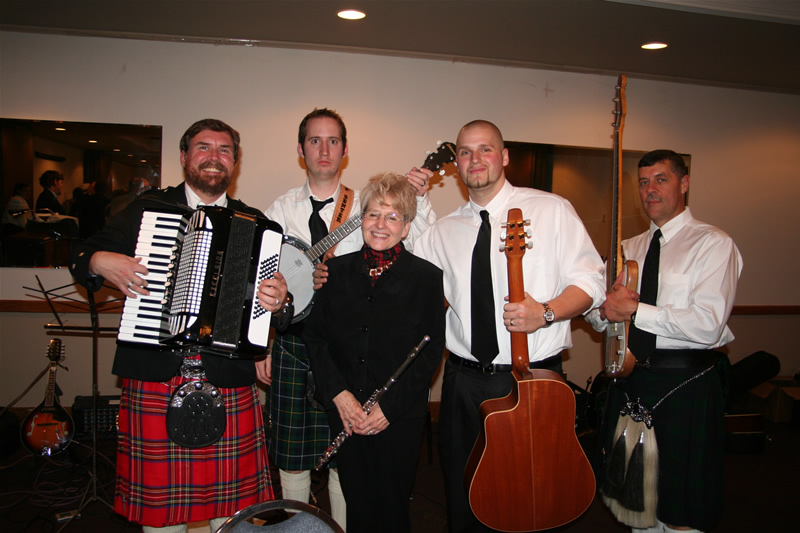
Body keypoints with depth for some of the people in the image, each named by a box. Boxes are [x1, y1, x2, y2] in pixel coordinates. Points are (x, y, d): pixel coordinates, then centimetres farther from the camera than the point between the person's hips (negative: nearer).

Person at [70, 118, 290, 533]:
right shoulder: (146, 210, 8)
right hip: (152, 382, 1)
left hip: (229, 387, 0)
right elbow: (82, 255, 14)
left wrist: (278, 303, -17)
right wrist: (98, 262, -8)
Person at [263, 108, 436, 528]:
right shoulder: (281, 209, 8)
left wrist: (418, 200, -17)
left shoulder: (367, 207, 3)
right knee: (292, 457, 9)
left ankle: (344, 526, 27)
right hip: (293, 343, 2)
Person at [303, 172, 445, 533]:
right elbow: (314, 335, 2)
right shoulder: (337, 270, 2)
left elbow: (431, 351, -7)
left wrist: (389, 406, -12)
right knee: (355, 503, 15)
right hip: (343, 412, 2)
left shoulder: (427, 277, -6)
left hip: (400, 417, -2)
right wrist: (338, 393, -9)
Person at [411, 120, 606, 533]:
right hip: (463, 379, 3)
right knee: (461, 495, 17)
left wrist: (546, 312, -22)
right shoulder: (443, 230, 8)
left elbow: (590, 281, -3)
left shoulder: (552, 210, -1)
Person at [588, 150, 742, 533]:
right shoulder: (629, 249, 12)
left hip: (685, 385, -6)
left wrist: (634, 309, -19)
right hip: (630, 377, 6)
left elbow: (708, 325, -20)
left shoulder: (713, 244, -7)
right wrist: (605, 309, -11)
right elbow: (596, 314, 12)